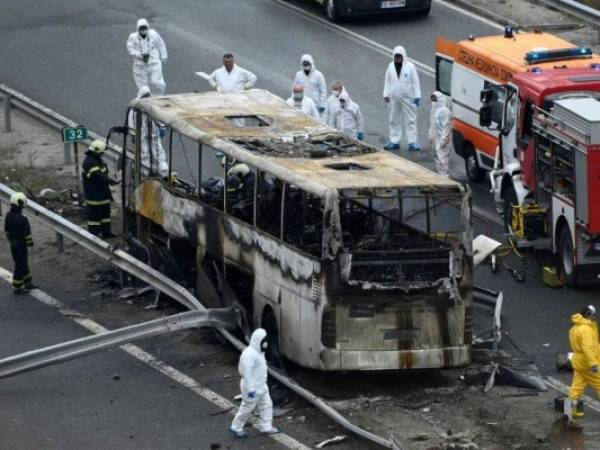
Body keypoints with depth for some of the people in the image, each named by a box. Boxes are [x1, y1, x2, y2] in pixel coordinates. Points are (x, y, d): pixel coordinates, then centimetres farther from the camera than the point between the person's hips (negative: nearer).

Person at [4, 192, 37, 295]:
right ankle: (17, 288, 11)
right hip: (21, 245, -9)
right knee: (20, 266, 3)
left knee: (23, 264, 22)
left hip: (13, 244, 9)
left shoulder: (8, 216, 0)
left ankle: (28, 283, 35)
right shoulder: (21, 218, -28)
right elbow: (27, 233, -21)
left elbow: (7, 230, 11)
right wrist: (30, 243, -5)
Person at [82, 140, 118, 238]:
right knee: (94, 213, -4)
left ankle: (106, 232, 26)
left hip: (102, 192, 10)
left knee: (105, 211, 17)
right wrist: (110, 181, -39)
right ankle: (93, 234, 1)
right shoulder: (89, 162, -22)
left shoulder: (98, 160, 12)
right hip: (94, 195, -10)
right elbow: (98, 175, -33)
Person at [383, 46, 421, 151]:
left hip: (407, 98, -4)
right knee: (394, 120, 9)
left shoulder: (410, 66, -4)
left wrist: (417, 96, -6)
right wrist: (386, 94, 6)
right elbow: (387, 82, 12)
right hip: (394, 98, 4)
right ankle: (394, 142, 17)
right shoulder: (391, 67, 6)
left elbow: (415, 82, -3)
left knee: (410, 119, -2)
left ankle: (412, 142, 0)